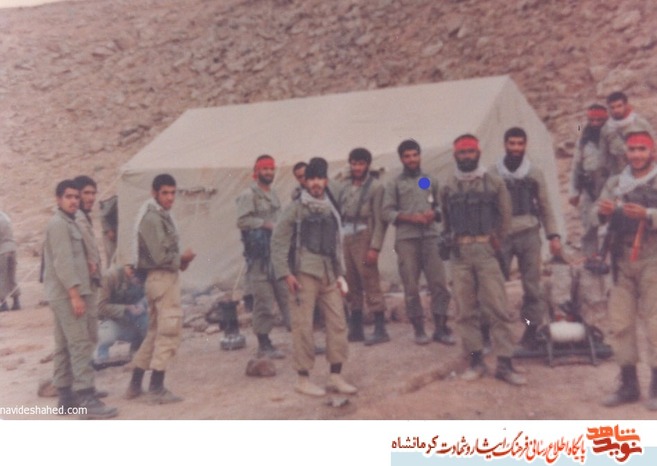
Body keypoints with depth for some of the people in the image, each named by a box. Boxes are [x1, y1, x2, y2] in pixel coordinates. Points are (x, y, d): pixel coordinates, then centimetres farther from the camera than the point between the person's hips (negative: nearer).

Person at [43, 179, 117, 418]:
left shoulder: (68, 223, 19)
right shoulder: (58, 224, -11)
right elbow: (63, 262, -19)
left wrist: (76, 293, 18)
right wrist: (75, 294, -24)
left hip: (65, 294, 10)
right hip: (66, 294, -10)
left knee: (64, 346, 11)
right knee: (80, 344, -13)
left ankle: (66, 396, 18)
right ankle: (87, 399, -15)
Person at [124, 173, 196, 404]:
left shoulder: (162, 215, 14)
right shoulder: (152, 218, -17)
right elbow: (160, 258, -23)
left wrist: (180, 259, 2)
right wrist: (183, 258, -8)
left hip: (165, 277, 10)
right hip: (162, 278, -10)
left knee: (155, 331, 17)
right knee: (169, 332, -5)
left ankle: (135, 385, 26)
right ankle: (157, 390, 3)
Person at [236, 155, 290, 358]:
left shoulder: (273, 194, 20)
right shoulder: (248, 195, -5)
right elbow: (242, 221, -16)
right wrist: (266, 224, -14)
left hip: (278, 252, 7)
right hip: (259, 253, -7)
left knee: (288, 294, 6)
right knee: (264, 300, -3)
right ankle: (264, 345, 7)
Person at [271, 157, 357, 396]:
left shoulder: (331, 210, 17)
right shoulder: (295, 209, 0)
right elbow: (278, 242, -5)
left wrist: (339, 273, 15)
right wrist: (285, 273, -13)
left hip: (328, 275, 6)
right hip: (303, 275, -6)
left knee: (338, 323, 3)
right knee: (303, 327, -3)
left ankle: (336, 376, 13)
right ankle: (303, 379, 8)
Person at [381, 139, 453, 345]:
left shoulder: (431, 180, 15)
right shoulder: (394, 184, 8)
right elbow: (387, 212, 1)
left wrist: (434, 214, -6)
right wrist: (410, 217, -11)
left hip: (430, 236, 2)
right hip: (406, 239, -1)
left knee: (439, 283, -4)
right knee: (411, 287, 1)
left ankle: (441, 328, 5)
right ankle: (419, 329, 11)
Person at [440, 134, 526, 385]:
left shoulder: (493, 181, 4)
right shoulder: (448, 186, 8)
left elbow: (505, 214, 9)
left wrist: (497, 240, 8)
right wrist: (452, 240, 11)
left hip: (486, 250, -2)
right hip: (460, 253, 2)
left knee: (497, 307, -3)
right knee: (466, 309, 4)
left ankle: (505, 363, 2)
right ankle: (476, 361, 14)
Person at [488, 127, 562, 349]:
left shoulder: (535, 173, 7)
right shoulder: (493, 173, 3)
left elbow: (545, 207, 10)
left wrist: (553, 236, 4)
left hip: (529, 235, 1)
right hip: (501, 236, -1)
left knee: (532, 286, 4)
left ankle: (532, 331, 15)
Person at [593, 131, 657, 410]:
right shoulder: (615, 184, 14)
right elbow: (596, 218, 6)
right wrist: (602, 211, -15)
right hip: (623, 262, 4)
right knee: (619, 324, 6)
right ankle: (629, 385, 18)